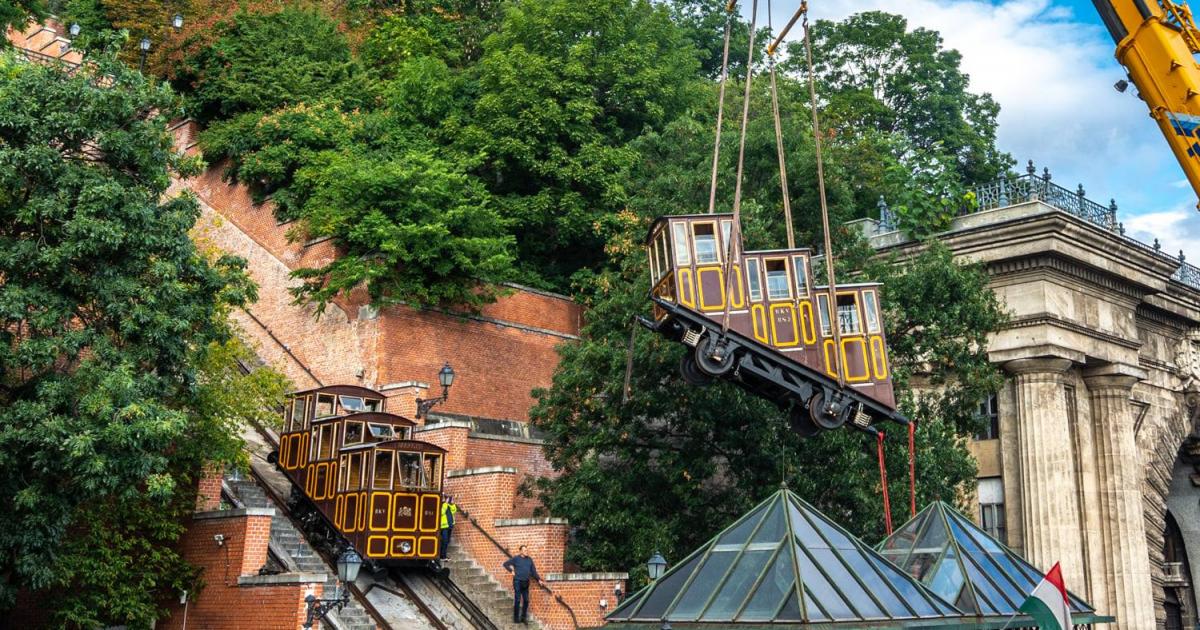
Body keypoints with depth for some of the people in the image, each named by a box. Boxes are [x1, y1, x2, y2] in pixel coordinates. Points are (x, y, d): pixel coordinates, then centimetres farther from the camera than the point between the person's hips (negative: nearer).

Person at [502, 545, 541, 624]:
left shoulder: (529, 559, 10)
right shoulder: (516, 558, -2)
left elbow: (533, 571, 10)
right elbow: (506, 564, 3)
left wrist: (539, 579, 2)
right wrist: (511, 571, -5)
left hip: (526, 582, 5)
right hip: (518, 582, -5)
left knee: (526, 600, 7)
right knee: (517, 600, -2)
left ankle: (523, 617, 18)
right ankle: (516, 618, 6)